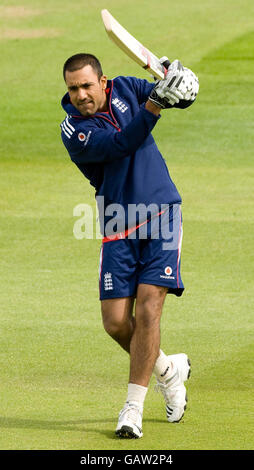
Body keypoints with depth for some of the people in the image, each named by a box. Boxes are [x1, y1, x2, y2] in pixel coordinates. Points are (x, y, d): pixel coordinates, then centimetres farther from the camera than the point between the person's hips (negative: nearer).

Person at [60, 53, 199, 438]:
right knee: (116, 322, -3)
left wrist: (175, 78, -26)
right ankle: (168, 370, 25)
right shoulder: (73, 131, -11)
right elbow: (122, 144, -26)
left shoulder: (124, 88, 0)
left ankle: (133, 408, -9)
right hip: (118, 230, 0)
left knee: (148, 308, -13)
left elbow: (178, 95, -1)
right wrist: (155, 103, -40)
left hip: (162, 216, 0)